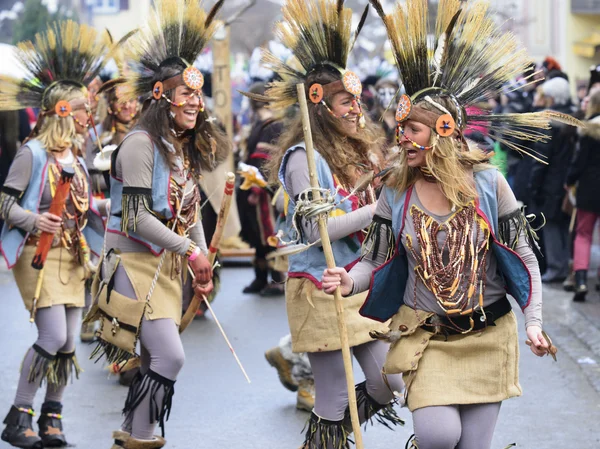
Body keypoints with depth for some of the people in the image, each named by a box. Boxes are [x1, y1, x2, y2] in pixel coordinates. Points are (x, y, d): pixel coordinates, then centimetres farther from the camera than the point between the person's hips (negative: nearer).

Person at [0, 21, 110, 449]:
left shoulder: (75, 156, 14)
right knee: (53, 338, -16)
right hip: (39, 254, -7)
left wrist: (106, 207, 4)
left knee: (68, 343, 4)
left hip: (72, 256, 7)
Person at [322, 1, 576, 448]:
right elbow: (377, 261, 1)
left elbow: (523, 257, -1)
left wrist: (534, 322, -9)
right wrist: (349, 281, -20)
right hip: (425, 336, 0)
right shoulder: (396, 193, -1)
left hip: (488, 336, 0)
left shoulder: (487, 184, -6)